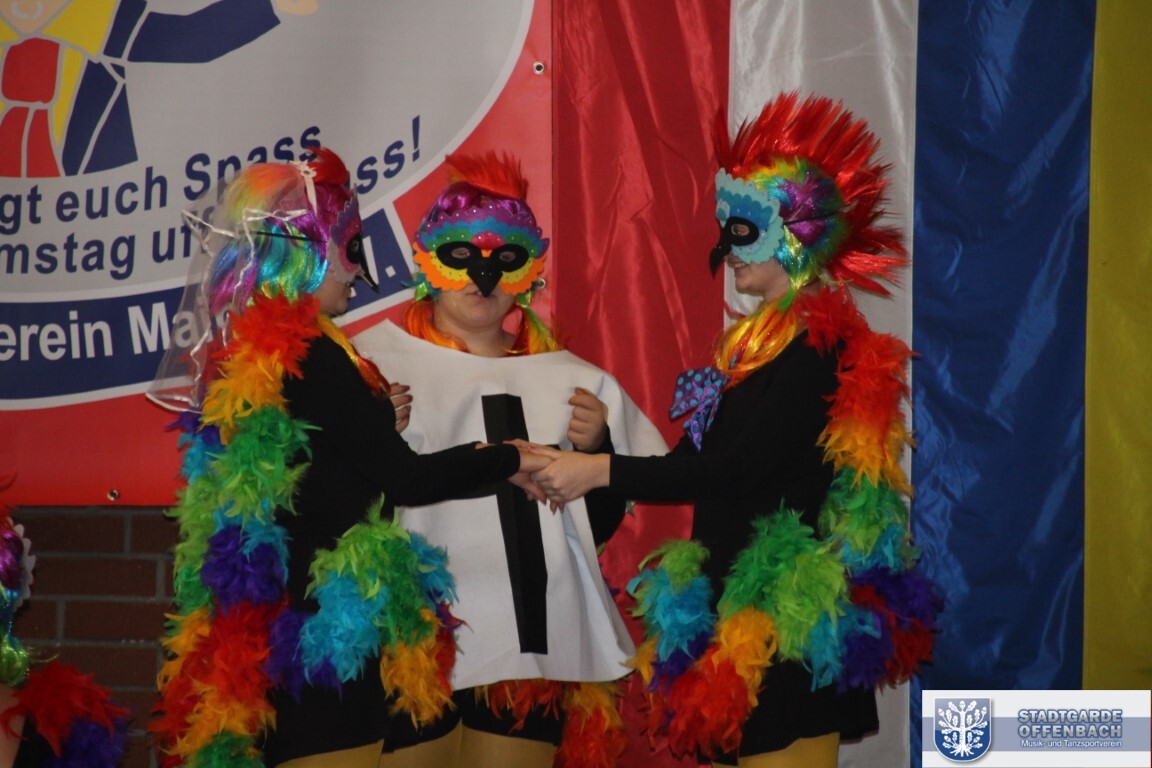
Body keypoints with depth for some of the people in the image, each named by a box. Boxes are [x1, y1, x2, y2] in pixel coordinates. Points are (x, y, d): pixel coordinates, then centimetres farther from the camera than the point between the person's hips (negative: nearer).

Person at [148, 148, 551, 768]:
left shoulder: (241, 360, 12)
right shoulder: (307, 357, -16)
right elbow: (400, 478, -17)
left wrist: (372, 420, 6)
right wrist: (511, 461, -7)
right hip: (325, 635, -10)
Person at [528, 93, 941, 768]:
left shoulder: (824, 350, -12)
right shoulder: (751, 345, 14)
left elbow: (741, 470, -20)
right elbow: (702, 465, 12)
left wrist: (600, 471, -19)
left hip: (790, 627, -8)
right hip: (737, 612, 8)